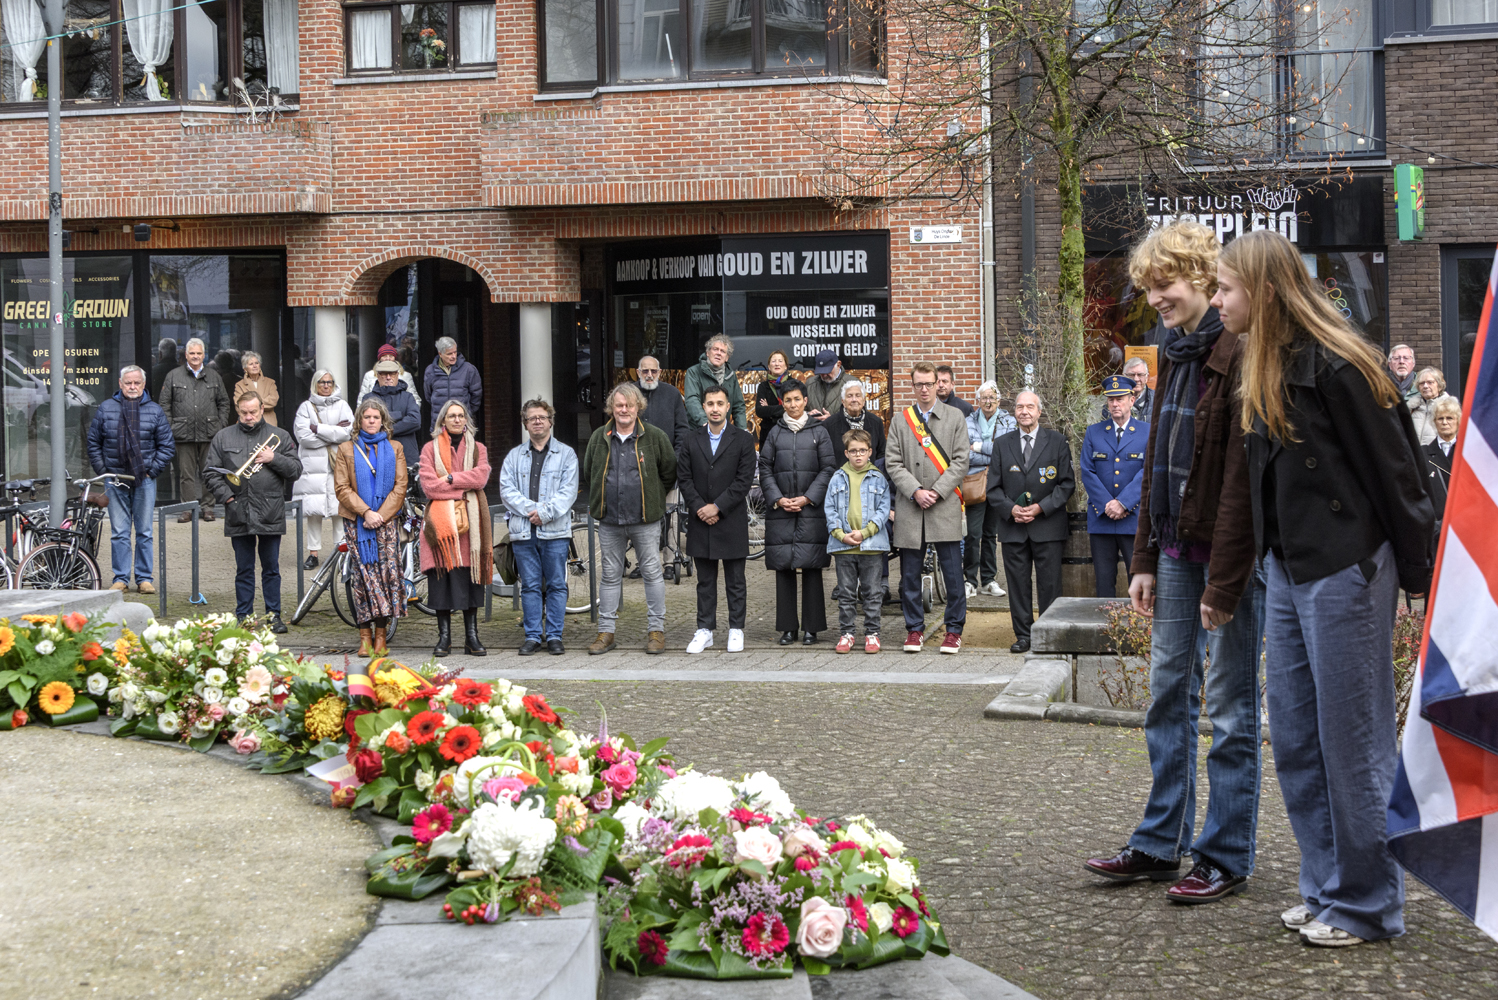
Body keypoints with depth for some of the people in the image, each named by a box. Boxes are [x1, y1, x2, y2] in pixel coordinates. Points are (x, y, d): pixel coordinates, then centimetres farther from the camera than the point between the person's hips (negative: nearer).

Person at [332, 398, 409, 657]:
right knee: (363, 573, -7)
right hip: (357, 522, -1)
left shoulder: (394, 449, 13)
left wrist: (381, 515, -8)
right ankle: (365, 635, -4)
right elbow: (342, 488, 2)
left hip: (387, 520, 1)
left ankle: (380, 634, -2)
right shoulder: (346, 450, 10)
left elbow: (400, 486, 4)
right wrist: (366, 512, -11)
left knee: (387, 572, -8)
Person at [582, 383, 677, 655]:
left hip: (645, 520, -3)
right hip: (609, 520, 3)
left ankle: (656, 630, 9)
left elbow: (669, 472, 6)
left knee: (652, 572, 1)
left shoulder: (655, 437, -2)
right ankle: (606, 631, 14)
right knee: (611, 574, 8)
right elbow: (589, 472, 20)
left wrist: (653, 499, 7)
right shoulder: (599, 438, 6)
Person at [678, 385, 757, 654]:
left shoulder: (742, 439, -1)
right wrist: (699, 508, -9)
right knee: (705, 581, 9)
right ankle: (705, 629, 14)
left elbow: (744, 480, -7)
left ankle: (736, 630, 12)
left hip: (732, 521, -2)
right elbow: (684, 478, 4)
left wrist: (717, 507, -13)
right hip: (700, 521, 3)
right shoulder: (691, 441, 8)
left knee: (735, 581, 5)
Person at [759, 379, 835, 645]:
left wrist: (807, 498, -8)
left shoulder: (819, 432, 6)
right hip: (780, 511, 2)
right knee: (783, 568, 1)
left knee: (811, 568, -3)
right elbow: (765, 469, 8)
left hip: (811, 509, -2)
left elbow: (828, 469, 1)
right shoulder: (775, 433, 10)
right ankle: (788, 627, 8)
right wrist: (778, 499, -6)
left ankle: (811, 628, 2)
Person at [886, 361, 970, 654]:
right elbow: (893, 463, 4)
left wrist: (937, 492, -11)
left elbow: (960, 461, 0)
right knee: (910, 574, 5)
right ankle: (915, 629, 15)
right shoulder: (900, 420, 10)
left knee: (953, 573, -2)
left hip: (945, 507, -1)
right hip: (909, 509, 2)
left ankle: (954, 630, 8)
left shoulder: (955, 417, 6)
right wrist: (915, 492, -10)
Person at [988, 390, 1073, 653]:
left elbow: (1066, 483, 2)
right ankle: (1023, 636, 10)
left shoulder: (1057, 441, 5)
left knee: (1050, 584, -1)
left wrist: (1041, 507, -10)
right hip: (1013, 527, 2)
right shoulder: (1002, 444, 10)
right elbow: (993, 487, 9)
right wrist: (1011, 508, -9)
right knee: (1017, 584, 3)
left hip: (1048, 526, -2)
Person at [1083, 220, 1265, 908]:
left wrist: (1224, 579, -20)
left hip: (1229, 553, -9)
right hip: (1179, 549, 9)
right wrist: (1145, 559, 14)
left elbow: (1243, 476, -19)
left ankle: (1226, 858, 10)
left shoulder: (1239, 354, -15)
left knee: (1230, 705, 1)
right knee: (1168, 693, 12)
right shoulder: (1176, 355, 14)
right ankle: (1160, 844, 22)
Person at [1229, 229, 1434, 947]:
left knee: (1352, 742, 1)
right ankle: (1327, 889, 23)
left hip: (1345, 571, -9)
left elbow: (1395, 473, -13)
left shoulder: (1334, 366, -15)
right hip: (1287, 571, 9)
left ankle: (1365, 906, 12)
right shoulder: (1265, 370, 11)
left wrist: (1422, 580, -11)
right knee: (1296, 742, 12)